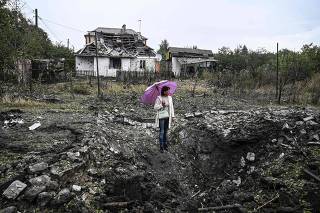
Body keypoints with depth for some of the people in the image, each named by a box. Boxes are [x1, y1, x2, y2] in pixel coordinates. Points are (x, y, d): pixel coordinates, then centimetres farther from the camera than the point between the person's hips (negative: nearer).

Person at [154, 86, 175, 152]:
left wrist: (173, 116, 5)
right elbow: (155, 107, -10)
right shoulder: (159, 98, -11)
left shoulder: (169, 98, 4)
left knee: (166, 131, 12)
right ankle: (161, 146, 8)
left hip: (167, 117, 5)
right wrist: (162, 105, -26)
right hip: (161, 117, -5)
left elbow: (171, 107, 8)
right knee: (161, 132, -2)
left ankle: (165, 144, 26)